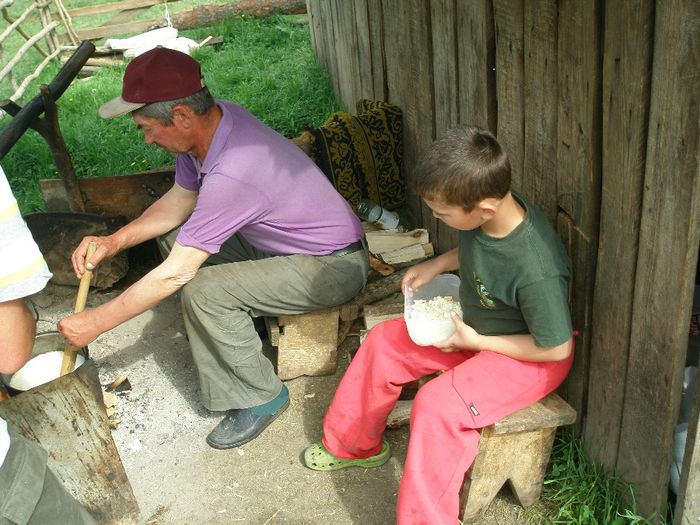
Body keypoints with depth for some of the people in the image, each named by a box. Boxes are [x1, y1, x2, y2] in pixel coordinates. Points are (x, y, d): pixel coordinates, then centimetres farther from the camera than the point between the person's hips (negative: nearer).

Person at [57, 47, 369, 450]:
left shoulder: (232, 173, -35)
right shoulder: (213, 121, -8)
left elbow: (174, 275, -28)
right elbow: (179, 201, 7)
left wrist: (95, 323, -17)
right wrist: (114, 242, -5)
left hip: (335, 267, -9)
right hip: (280, 238, 9)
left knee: (204, 292, -26)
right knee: (174, 233, 7)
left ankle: (259, 398, -4)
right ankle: (237, 328, 16)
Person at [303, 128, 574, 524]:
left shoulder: (537, 272, -37)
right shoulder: (490, 206, -15)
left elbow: (557, 349, -24)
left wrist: (474, 341, -19)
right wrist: (437, 265, -6)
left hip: (530, 357, -8)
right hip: (476, 325, 9)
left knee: (438, 403, -29)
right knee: (385, 341, 5)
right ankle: (353, 445, 26)